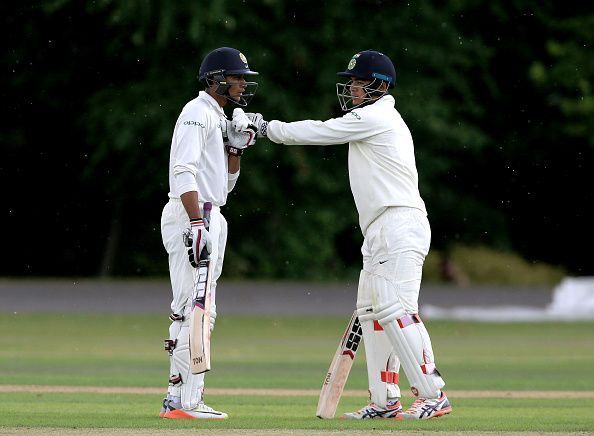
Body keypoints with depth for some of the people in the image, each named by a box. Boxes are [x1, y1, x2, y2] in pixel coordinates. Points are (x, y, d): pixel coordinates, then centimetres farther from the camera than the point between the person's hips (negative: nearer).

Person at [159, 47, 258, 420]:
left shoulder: (220, 119, 21)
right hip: (189, 217, -11)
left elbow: (224, 184, 23)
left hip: (207, 219, 11)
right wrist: (197, 225, -28)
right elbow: (183, 171, -21)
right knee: (196, 309, -13)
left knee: (195, 312, 12)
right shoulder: (198, 112, -9)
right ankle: (187, 401, -15)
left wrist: (235, 147, 8)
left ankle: (178, 399, 15)